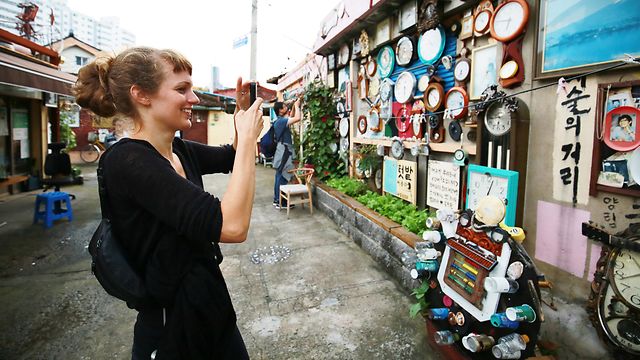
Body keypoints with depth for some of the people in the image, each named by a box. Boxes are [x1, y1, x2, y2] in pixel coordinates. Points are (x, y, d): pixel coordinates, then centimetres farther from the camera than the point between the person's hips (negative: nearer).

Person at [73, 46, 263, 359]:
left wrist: (243, 112, 0)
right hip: (173, 324, -7)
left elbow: (231, 157, 18)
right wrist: (248, 136, -25)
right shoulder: (129, 160, -25)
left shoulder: (178, 150, -1)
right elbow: (232, 227, -35)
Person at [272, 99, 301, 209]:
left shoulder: (280, 120, 13)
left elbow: (292, 118, 29)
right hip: (284, 151, -10)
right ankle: (281, 202, 0)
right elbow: (297, 118, -28)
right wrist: (297, 106, -12)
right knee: (282, 177, -5)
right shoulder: (281, 121, -16)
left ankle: (277, 200, 20)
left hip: (282, 150, 10)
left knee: (279, 177, 13)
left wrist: (294, 106, 17)